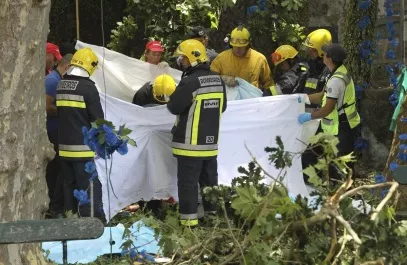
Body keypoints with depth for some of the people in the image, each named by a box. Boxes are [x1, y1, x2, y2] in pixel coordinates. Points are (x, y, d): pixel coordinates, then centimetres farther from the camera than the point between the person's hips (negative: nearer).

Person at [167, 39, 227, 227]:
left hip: (190, 143, -7)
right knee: (209, 180, 16)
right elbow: (222, 107, 16)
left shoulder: (190, 82, -20)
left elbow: (174, 107, -16)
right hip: (210, 141, 7)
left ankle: (189, 220, -3)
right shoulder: (218, 81, 6)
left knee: (188, 182, -3)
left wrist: (173, 96, 5)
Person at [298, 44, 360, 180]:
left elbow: (328, 108, -23)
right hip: (344, 125, 10)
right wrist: (302, 98, 9)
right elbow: (323, 96, 14)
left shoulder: (336, 80, -25)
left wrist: (309, 116, -12)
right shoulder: (341, 72, 8)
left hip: (342, 128, -10)